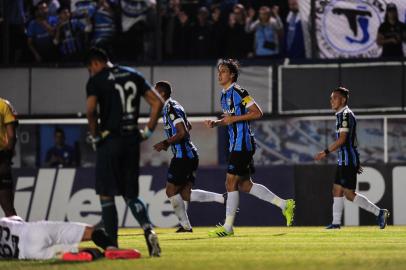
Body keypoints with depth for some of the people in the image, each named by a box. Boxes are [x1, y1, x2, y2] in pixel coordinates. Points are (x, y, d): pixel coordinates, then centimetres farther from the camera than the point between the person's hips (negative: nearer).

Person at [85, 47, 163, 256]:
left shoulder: (97, 80, -3)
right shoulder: (133, 75, 13)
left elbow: (91, 109, -20)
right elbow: (157, 102, 8)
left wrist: (95, 135, -7)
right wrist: (148, 131, 11)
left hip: (110, 140, -5)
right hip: (132, 140, 5)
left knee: (106, 195, 4)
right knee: (131, 195, 13)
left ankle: (112, 245, 0)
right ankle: (148, 229, -12)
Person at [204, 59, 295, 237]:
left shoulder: (238, 92, -13)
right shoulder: (225, 94, 16)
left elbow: (257, 113, -17)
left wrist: (233, 119, -19)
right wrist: (216, 123, 9)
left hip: (242, 144, -10)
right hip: (235, 144, 10)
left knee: (231, 183, -7)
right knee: (244, 185, 12)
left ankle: (227, 227, -2)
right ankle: (284, 204, 19)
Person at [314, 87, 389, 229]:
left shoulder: (345, 114, -14)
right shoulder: (342, 115, 18)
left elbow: (342, 139, -21)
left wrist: (326, 152, -19)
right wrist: (356, 162, 24)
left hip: (348, 159, -10)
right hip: (344, 160, 10)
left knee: (349, 194, -9)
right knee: (337, 190, 9)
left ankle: (379, 212, -6)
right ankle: (336, 223, 11)